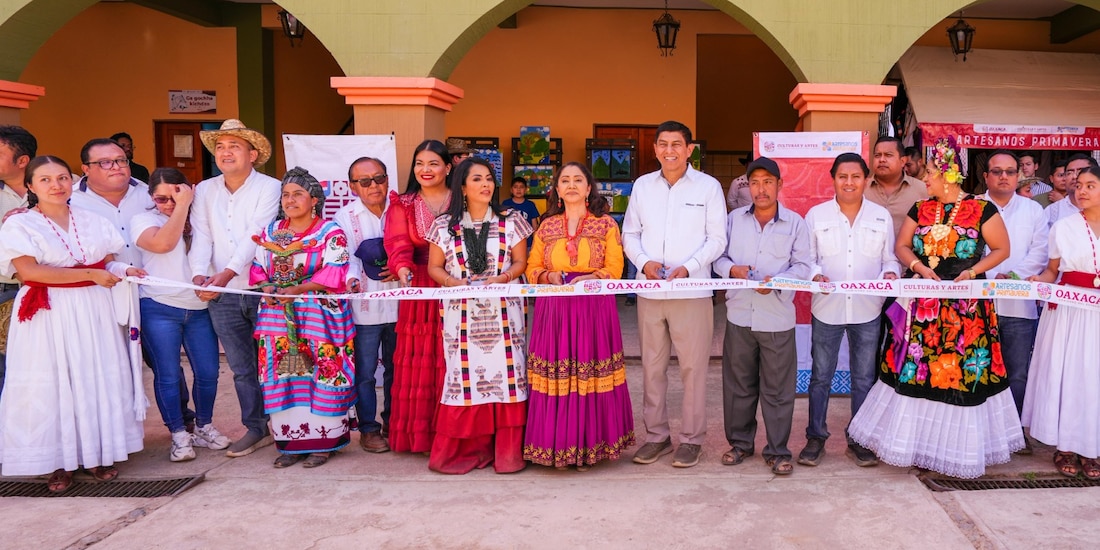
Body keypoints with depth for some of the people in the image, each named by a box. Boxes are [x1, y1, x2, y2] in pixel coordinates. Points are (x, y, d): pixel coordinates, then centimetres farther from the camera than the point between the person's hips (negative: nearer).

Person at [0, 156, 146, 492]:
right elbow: (29, 271, -17)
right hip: (48, 315, -4)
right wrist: (91, 274, -18)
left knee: (99, 379, 6)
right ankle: (59, 462, 10)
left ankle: (99, 453, 17)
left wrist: (124, 271, -7)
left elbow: (107, 263, 17)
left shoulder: (91, 222, 11)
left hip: (94, 310, 4)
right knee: (52, 384, 0)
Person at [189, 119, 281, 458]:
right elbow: (201, 237, 1)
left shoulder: (269, 189, -6)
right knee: (242, 368, 13)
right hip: (222, 297, 4)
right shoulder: (204, 191, 9)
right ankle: (256, 429, 25)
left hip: (262, 290, -4)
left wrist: (227, 273, -25)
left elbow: (255, 236, -16)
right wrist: (199, 274, -16)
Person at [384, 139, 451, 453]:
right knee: (417, 362, -1)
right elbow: (399, 244, -4)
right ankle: (418, 433, 9)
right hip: (419, 291, 1)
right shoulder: (403, 205, 11)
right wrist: (403, 269, -25)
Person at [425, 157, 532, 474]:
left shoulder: (510, 222, 7)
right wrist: (454, 282, -11)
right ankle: (467, 450, 9)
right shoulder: (445, 225, 6)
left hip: (503, 313, 0)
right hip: (462, 313, 0)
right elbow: (434, 267, 8)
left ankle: (507, 451, 6)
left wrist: (503, 278, -12)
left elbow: (521, 262, 7)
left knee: (506, 373, -3)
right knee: (464, 375, -2)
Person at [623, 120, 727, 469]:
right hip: (649, 291, 3)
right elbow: (630, 233, 11)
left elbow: (717, 239, -1)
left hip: (692, 291, -3)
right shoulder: (642, 186, 10)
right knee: (652, 365, 10)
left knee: (693, 366, 2)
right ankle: (656, 435, 23)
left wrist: (688, 268, -15)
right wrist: (644, 262, -8)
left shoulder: (708, 186, 1)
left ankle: (691, 439, 15)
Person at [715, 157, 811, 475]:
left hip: (778, 318, -2)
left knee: (778, 388, 4)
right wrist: (732, 269, -11)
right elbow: (718, 256, 10)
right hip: (739, 315, 2)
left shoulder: (795, 223, 2)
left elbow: (802, 266, -2)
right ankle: (740, 442, 26)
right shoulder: (734, 219, 9)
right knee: (738, 383, 11)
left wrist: (776, 281, -19)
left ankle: (777, 450, 16)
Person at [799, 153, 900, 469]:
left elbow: (890, 259, 10)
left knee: (864, 378, 10)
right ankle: (815, 438, 20)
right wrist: (816, 275, -17)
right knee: (821, 376, 7)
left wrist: (890, 272, -12)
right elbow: (807, 258, 3)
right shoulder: (816, 215, 3)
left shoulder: (881, 217, 7)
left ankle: (858, 441, 23)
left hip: (868, 310, 1)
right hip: (827, 308, -1)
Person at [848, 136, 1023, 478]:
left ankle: (958, 448, 15)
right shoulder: (921, 209, 7)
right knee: (915, 370, 3)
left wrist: (972, 271, -13)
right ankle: (917, 441, 16)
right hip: (923, 303, 4)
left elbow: (1001, 249, 1)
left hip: (966, 307, -3)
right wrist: (918, 266, -8)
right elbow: (902, 246, 11)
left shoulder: (982, 210, -4)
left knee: (961, 373, 1)